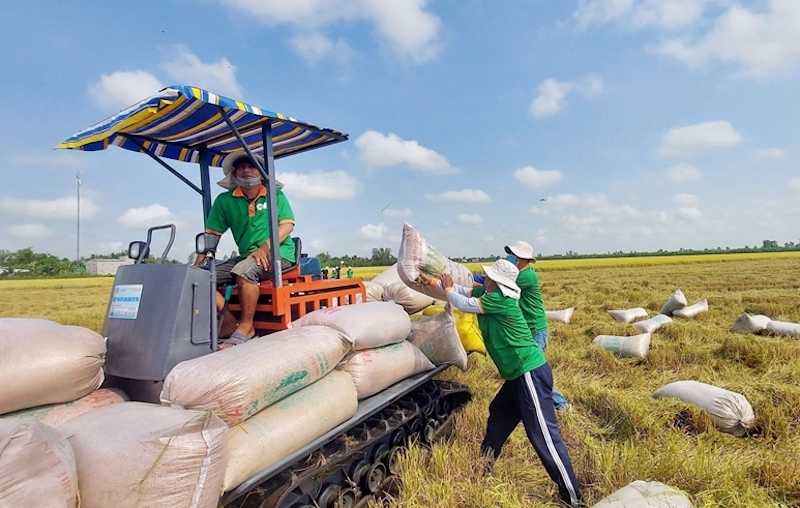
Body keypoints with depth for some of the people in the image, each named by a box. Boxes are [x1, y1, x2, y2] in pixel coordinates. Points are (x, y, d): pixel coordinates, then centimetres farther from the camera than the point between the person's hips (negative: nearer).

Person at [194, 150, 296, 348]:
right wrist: (196, 265, -6)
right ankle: (229, 324, -10)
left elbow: (287, 225, -8)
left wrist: (266, 246, -24)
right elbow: (211, 234, 7)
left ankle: (246, 327, -20)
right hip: (246, 256, 5)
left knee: (243, 270, -34)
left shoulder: (275, 195, 4)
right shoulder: (225, 200, 10)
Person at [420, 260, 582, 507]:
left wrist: (448, 288, 5)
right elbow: (464, 291, 17)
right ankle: (483, 468, 40)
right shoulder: (488, 293, 7)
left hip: (530, 373, -10)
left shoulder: (500, 300, -19)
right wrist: (432, 281, 13)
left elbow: (463, 304, -14)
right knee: (498, 415, 22)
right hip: (519, 373, 10)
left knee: (544, 436, -6)